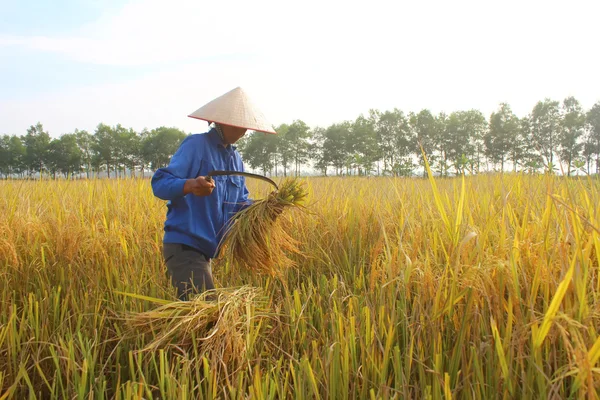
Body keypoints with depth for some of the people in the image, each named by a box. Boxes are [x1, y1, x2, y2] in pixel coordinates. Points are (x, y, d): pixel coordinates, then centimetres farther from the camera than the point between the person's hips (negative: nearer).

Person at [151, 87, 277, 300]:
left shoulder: (235, 158, 14)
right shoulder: (195, 145, -10)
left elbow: (241, 203, 16)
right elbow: (159, 183, -19)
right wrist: (191, 185, -39)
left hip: (204, 250, 8)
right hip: (184, 246, -8)